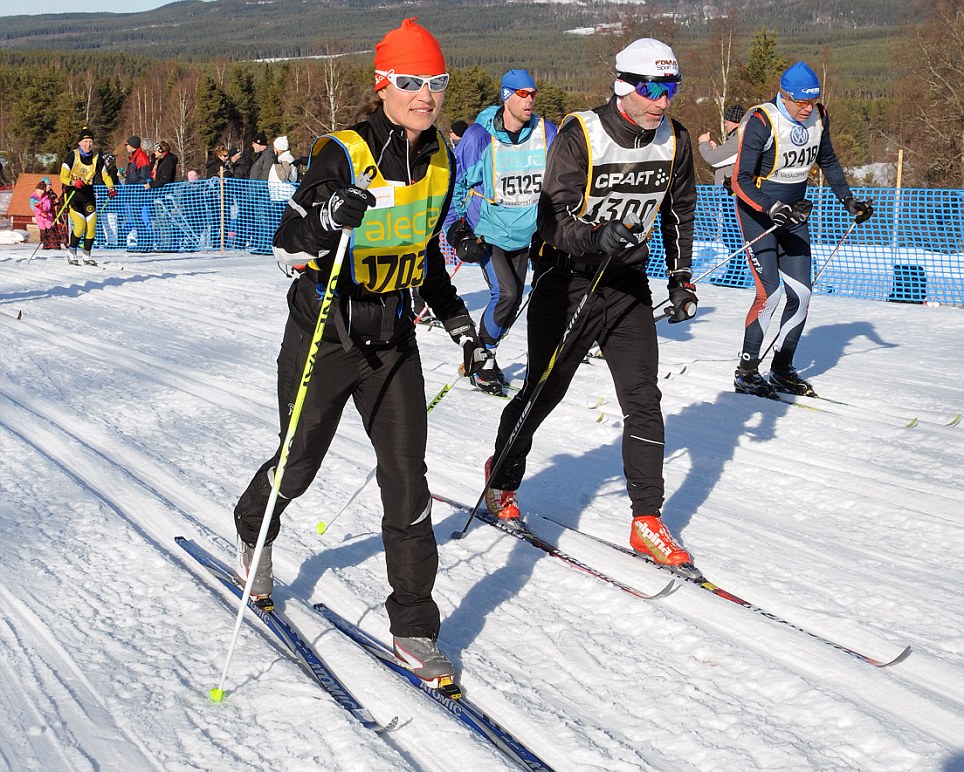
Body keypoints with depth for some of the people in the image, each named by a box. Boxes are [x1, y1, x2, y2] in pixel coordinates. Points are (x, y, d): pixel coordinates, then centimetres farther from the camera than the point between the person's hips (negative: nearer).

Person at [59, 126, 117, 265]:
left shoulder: (96, 157, 2)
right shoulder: (73, 155, -10)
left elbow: (104, 175, 9)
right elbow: (63, 177, -11)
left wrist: (111, 188, -10)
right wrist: (74, 182, -30)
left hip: (88, 194, 4)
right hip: (73, 193, -4)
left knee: (91, 225, -5)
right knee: (80, 225, -16)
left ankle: (87, 255, 11)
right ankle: (71, 252, 4)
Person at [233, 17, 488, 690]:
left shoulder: (440, 158, 1)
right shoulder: (345, 154, -18)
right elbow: (287, 249, -20)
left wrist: (458, 321, 15)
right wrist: (327, 219, -41)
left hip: (393, 338, 4)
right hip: (324, 332, -4)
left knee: (407, 478, -3)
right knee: (300, 462, 13)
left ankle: (414, 627, 6)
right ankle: (254, 532, 48)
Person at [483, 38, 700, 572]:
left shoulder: (674, 141, -1)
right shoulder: (579, 136, -19)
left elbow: (679, 211, 15)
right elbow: (554, 219, -22)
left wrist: (680, 278, 12)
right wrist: (599, 235, -41)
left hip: (629, 285, 4)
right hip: (568, 279, -4)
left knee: (644, 400, -3)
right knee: (543, 392, 8)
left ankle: (647, 522, 3)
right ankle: (502, 478, 33)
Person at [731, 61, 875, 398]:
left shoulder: (818, 116, -2)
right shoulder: (761, 122, -21)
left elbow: (827, 161, 16)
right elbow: (740, 181, -21)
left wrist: (849, 200, 13)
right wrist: (773, 209, -32)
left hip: (794, 213, 6)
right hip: (757, 212, -6)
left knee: (801, 294, 0)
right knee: (769, 293, -15)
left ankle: (782, 370, 13)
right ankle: (746, 371, -2)